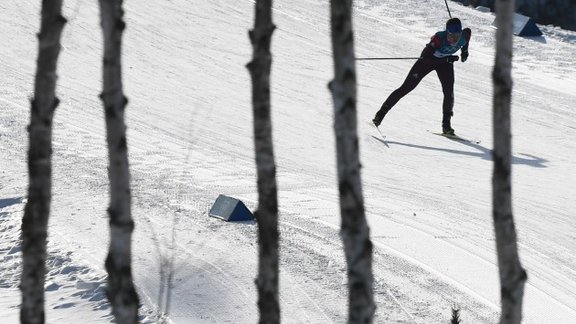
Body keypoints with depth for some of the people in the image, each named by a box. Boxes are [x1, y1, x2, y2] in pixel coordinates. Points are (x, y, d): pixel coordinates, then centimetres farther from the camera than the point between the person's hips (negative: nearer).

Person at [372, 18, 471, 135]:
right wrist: (447, 59, -48)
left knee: (449, 92, -14)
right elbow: (426, 56, -43)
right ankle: (381, 114, 1)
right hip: (428, 59, -4)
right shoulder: (439, 38, -41)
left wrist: (464, 50, 3)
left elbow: (468, 31, 0)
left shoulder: (464, 36, -26)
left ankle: (446, 125, -1)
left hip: (446, 61, 4)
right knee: (406, 87, -6)